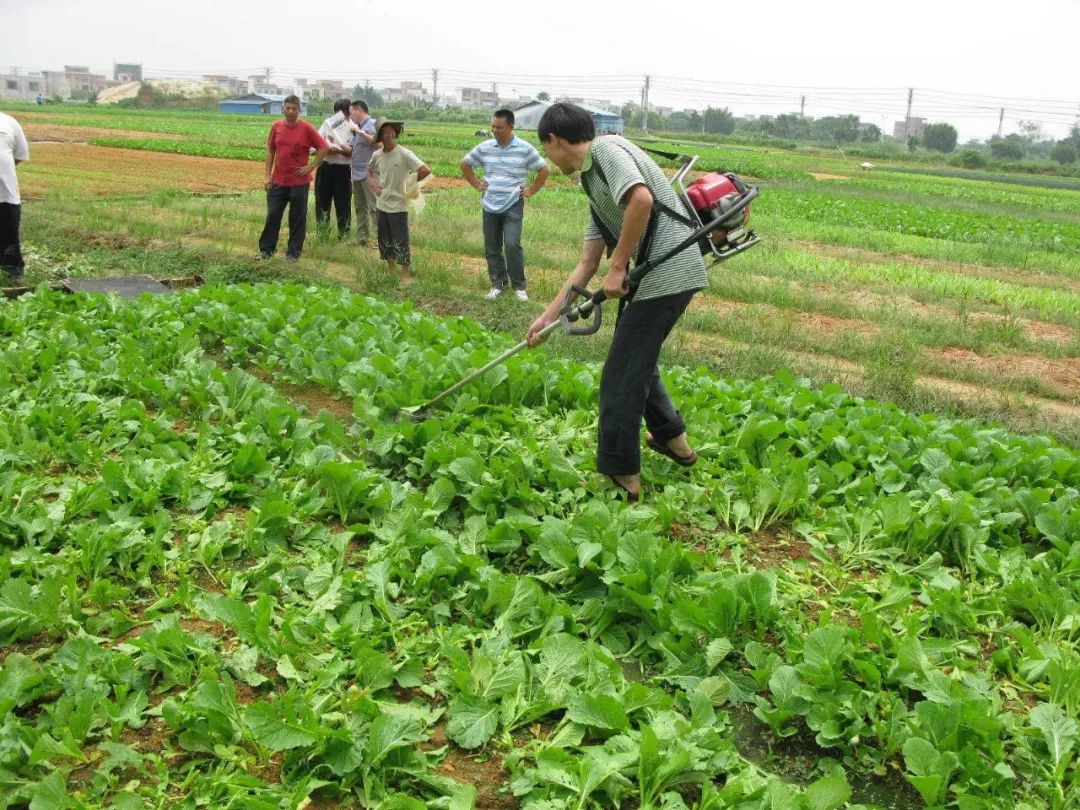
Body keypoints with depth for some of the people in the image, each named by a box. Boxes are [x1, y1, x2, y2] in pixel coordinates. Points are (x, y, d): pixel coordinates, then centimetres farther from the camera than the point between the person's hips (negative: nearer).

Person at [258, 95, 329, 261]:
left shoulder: (307, 128, -7)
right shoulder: (276, 126, 3)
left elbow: (324, 148, -3)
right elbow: (270, 150, 9)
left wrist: (311, 166, -7)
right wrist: (268, 175, 4)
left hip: (299, 182, -3)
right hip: (278, 181, 3)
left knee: (297, 218, 5)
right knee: (273, 215, 5)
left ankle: (293, 252, 15)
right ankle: (266, 249, 16)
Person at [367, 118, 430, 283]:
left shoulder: (404, 154, -16)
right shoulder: (377, 155, 0)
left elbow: (425, 171, -23)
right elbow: (369, 170, 22)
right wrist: (372, 182, 3)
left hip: (398, 206, -5)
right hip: (381, 205, 5)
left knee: (401, 241, 0)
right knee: (385, 241, 15)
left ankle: (405, 275, 10)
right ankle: (391, 270, 30)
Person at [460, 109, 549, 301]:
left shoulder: (525, 149, -4)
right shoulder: (484, 148, 3)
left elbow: (543, 170, 5)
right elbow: (465, 164, 18)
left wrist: (531, 190, 2)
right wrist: (476, 184, 11)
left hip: (513, 206, -4)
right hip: (490, 206, 4)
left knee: (512, 244, -16)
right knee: (492, 247, 7)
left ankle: (519, 286, -2)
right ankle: (498, 284, 21)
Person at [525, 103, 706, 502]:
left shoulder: (606, 148, -7)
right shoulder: (595, 187, 21)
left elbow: (642, 200, -25)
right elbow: (586, 264, 21)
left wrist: (617, 268, -17)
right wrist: (549, 315, 21)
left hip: (667, 273, -10)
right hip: (670, 275, 10)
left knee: (621, 376, 0)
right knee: (637, 361, 27)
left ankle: (621, 476, 12)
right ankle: (673, 439, 42)